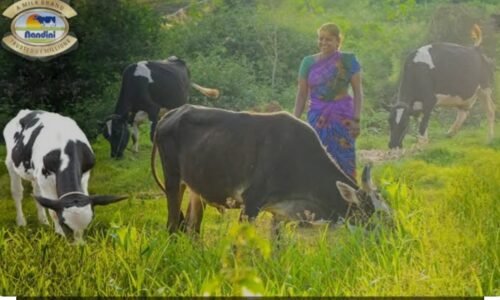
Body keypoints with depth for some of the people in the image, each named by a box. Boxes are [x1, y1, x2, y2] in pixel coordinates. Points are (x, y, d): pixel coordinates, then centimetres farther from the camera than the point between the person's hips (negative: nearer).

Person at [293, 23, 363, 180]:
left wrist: (356, 120, -9)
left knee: (344, 160, -3)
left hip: (343, 117, -2)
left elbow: (358, 91, -1)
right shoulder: (309, 62, 7)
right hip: (317, 118, 2)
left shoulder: (348, 60, 1)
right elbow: (301, 95, 9)